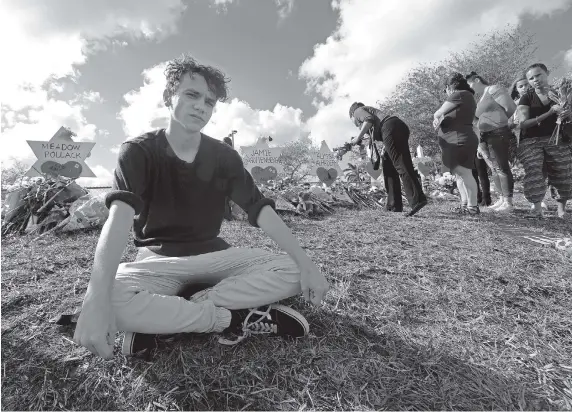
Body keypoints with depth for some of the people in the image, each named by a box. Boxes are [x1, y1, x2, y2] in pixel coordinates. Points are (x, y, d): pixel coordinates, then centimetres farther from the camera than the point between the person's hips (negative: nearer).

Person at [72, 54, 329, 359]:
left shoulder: (224, 157, -1)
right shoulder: (138, 152, -9)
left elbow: (261, 211, -9)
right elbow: (120, 218, -27)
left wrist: (306, 264, -18)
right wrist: (96, 299, -43)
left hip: (213, 255, 3)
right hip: (159, 259, -2)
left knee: (292, 273, -17)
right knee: (113, 301, -36)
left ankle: (160, 320, -19)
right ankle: (236, 320, -20)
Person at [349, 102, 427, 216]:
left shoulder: (358, 111, 18)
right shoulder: (372, 110, 41)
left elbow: (369, 119, -5)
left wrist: (358, 137, -1)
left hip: (391, 127, -8)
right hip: (401, 127, 8)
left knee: (401, 165, -19)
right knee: (389, 167, 12)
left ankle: (417, 199, -33)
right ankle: (394, 205, 11)